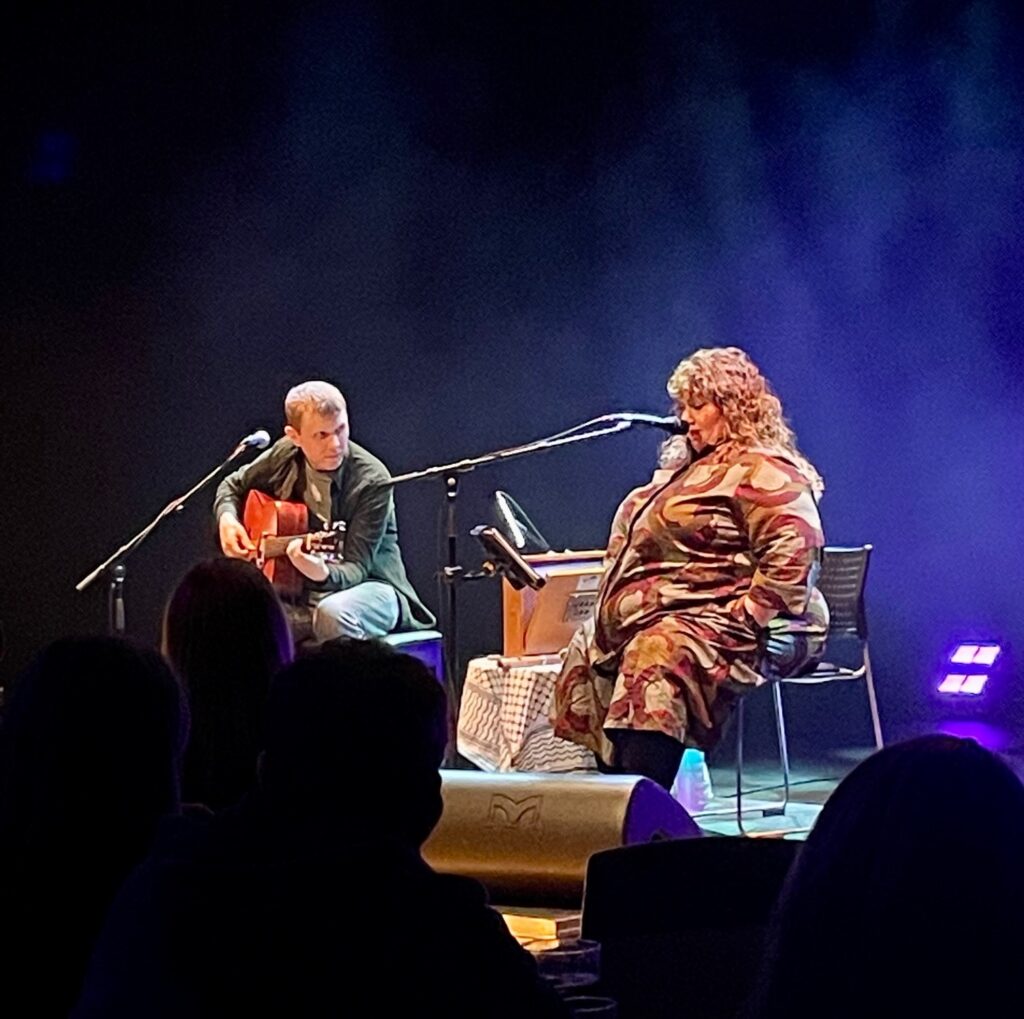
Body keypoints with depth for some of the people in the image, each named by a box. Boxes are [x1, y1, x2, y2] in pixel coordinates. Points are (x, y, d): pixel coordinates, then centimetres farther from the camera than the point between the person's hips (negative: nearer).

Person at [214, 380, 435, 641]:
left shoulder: (372, 481, -19)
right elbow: (233, 486, 18)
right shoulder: (285, 455, -2)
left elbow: (356, 568, -21)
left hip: (369, 585, -4)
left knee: (333, 614, -40)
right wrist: (227, 520, -3)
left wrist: (322, 573, -43)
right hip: (299, 592, 4)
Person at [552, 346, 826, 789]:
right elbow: (645, 543, 32)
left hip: (709, 619, -12)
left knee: (659, 655, -36)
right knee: (582, 656, 3)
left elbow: (791, 554, -19)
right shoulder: (684, 466, 26)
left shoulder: (765, 474, -7)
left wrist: (742, 619, -22)